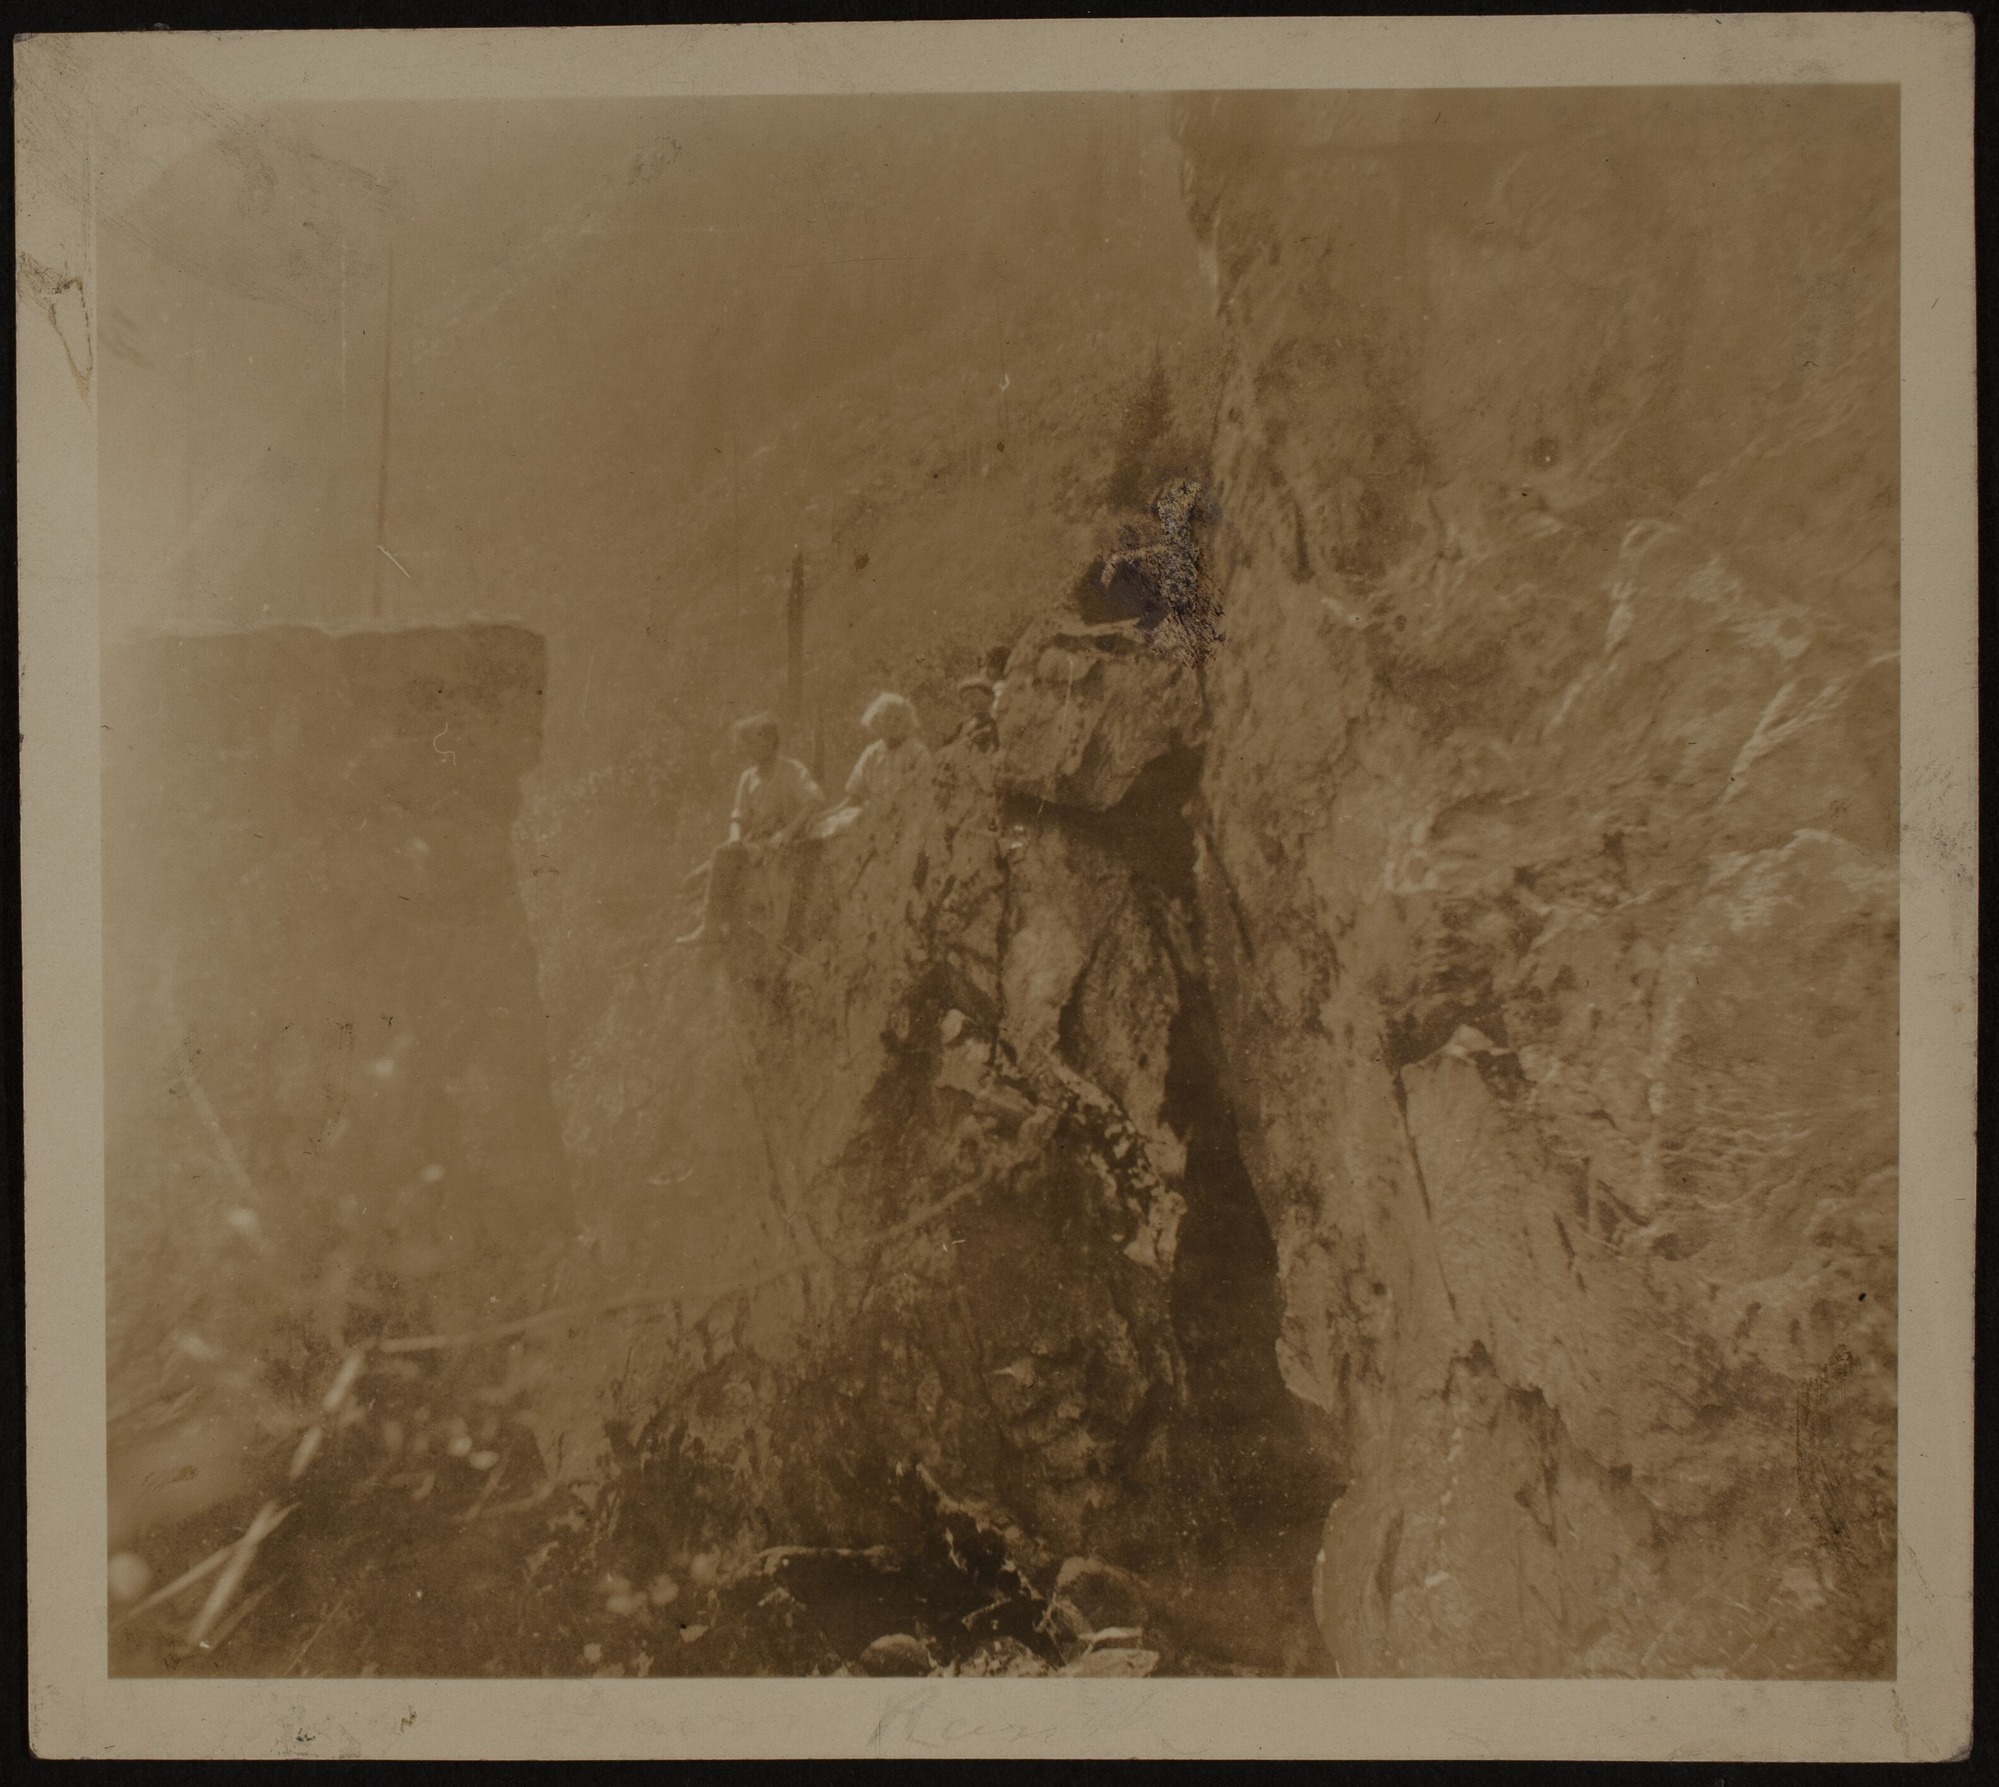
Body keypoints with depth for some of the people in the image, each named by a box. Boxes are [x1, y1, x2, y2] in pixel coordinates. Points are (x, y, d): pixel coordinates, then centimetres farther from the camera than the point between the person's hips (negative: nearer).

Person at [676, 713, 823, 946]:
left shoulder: (792, 770, -5)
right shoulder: (748, 777, 15)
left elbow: (816, 799, -20)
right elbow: (739, 816, 16)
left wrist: (788, 831, -28)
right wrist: (735, 838, -8)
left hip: (786, 845, -7)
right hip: (755, 842, 7)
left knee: (724, 855, -25)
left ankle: (712, 924, -23)